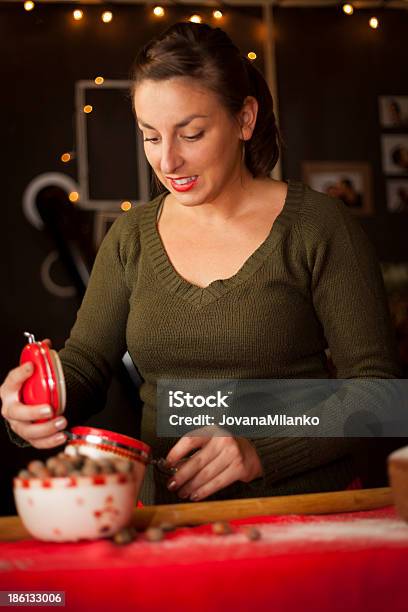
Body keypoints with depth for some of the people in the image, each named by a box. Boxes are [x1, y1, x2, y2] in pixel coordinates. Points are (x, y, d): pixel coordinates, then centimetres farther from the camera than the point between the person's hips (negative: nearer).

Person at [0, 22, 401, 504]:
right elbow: (84, 362, 13)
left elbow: (376, 384, -3)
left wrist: (261, 451, -16)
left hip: (308, 510, -2)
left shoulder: (319, 226, 0)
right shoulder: (129, 239, 12)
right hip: (174, 513, 3)